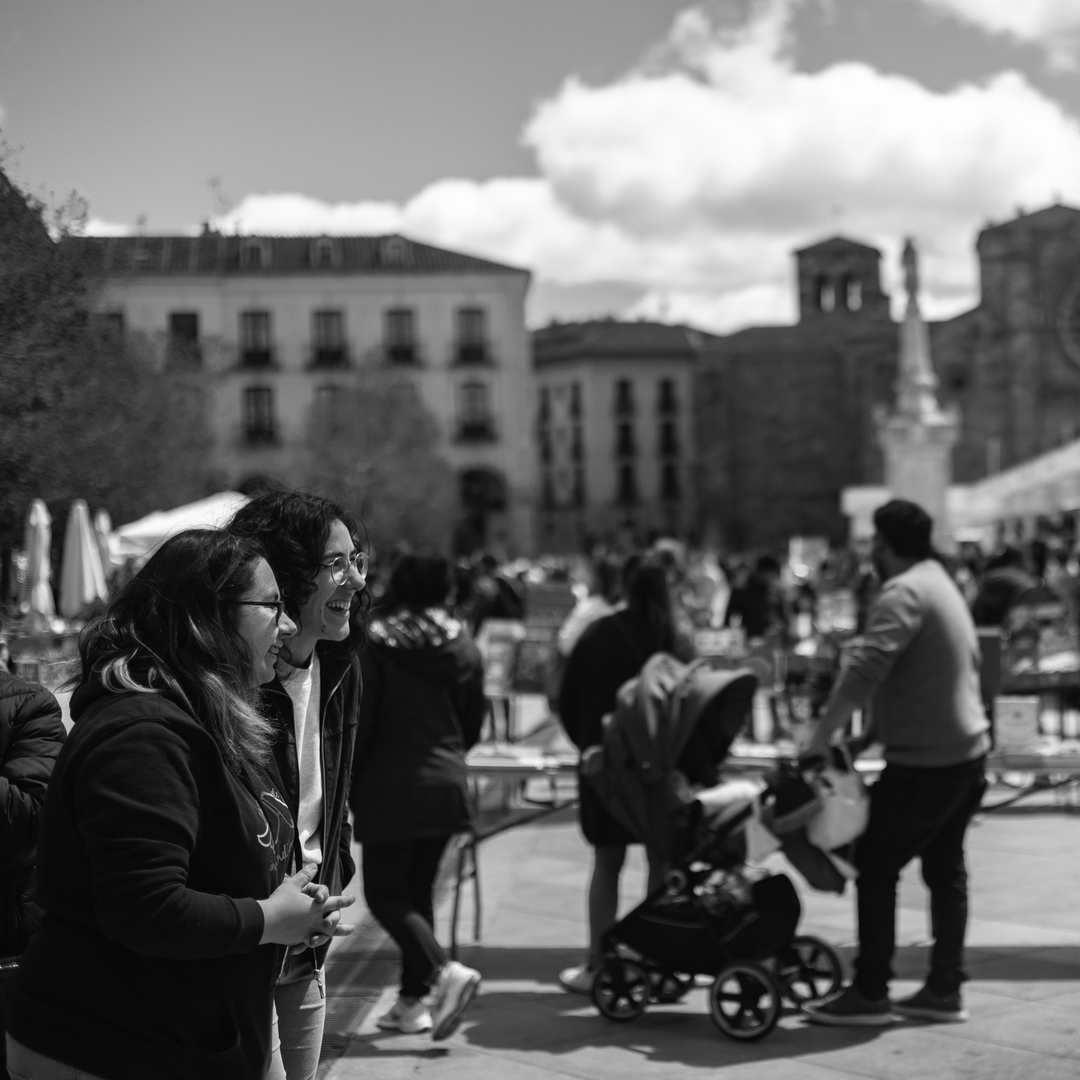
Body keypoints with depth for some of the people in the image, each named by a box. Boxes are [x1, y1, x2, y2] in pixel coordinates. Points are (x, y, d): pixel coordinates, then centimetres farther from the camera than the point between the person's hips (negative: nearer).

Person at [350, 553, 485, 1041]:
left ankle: (445, 970, -19)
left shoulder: (375, 644, -9)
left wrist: (345, 782, 0)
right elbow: (473, 725, 10)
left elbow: (358, 721, -11)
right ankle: (412, 1000, 16)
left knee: (384, 894, 1)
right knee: (418, 890, 15)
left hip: (389, 788, -5)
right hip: (445, 784, 5)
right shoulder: (464, 648, 4)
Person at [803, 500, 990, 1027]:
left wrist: (821, 736, -25)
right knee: (945, 868, 14)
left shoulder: (903, 593, -16)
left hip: (925, 761, -10)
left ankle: (870, 993, 1)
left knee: (876, 866, -3)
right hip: (968, 749, 10)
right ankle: (944, 990, 20)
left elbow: (865, 669, -28)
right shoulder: (942, 584, 15)